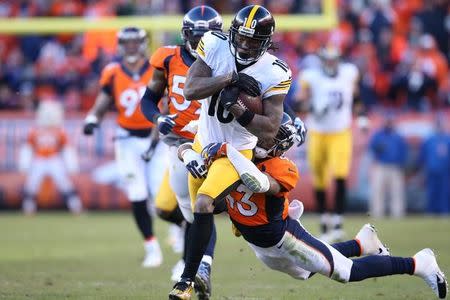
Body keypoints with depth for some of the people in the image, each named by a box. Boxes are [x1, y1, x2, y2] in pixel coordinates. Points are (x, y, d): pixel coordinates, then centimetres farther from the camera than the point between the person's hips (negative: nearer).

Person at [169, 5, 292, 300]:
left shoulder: (273, 74, -19)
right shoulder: (216, 46, -11)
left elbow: (269, 130, -20)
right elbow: (191, 89, -20)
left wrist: (236, 107, -32)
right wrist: (230, 79, -31)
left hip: (237, 151, -4)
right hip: (204, 143, 5)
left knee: (203, 204, -23)